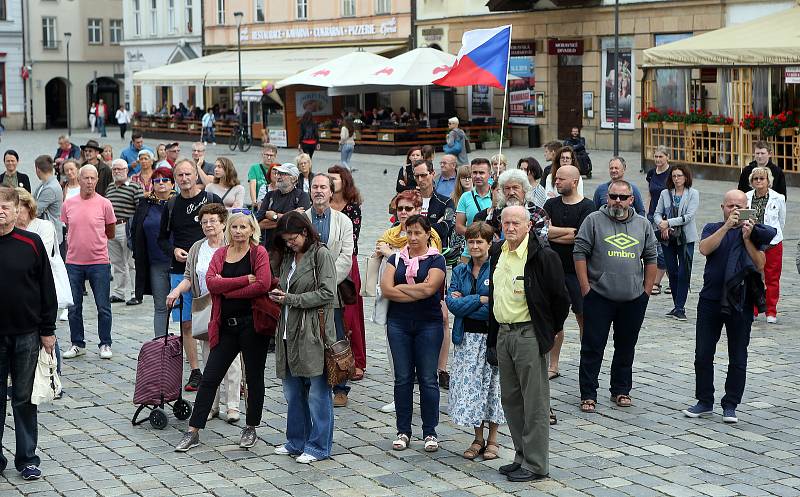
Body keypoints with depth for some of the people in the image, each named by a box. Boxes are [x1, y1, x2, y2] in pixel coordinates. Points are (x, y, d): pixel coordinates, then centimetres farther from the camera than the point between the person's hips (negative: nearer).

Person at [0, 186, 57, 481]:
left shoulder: (31, 243, -2)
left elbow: (46, 288, 2)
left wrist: (47, 330, 0)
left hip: (26, 334, 0)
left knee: (24, 398, 7)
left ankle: (27, 457, 15)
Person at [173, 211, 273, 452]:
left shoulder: (259, 253, -3)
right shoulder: (220, 254, 9)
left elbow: (262, 285, -18)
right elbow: (211, 282, -8)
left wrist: (227, 290, -11)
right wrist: (246, 279, -15)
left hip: (252, 323, -4)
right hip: (226, 325, 4)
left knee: (254, 378, 8)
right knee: (209, 378, 3)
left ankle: (251, 429, 23)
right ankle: (193, 432, 8)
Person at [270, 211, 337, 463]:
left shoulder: (321, 254, -7)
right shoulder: (288, 257, 16)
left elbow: (327, 293, -13)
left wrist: (291, 299, -13)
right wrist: (279, 295, 3)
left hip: (313, 332, -8)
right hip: (290, 331, 8)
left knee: (317, 392, -1)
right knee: (292, 392, 14)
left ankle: (318, 446, 6)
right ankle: (296, 441, 26)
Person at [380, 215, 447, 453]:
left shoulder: (436, 260, 1)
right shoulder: (396, 259, 10)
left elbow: (428, 287, -15)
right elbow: (386, 289, -5)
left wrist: (399, 287, -5)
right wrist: (418, 293, -10)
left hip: (428, 325, -3)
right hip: (399, 324, 3)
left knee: (428, 379, 0)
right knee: (402, 378, 5)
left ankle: (430, 433, 8)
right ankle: (403, 431, 13)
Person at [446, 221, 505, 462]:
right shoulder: (460, 271, 9)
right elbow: (452, 302, -2)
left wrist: (466, 303, -12)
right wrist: (481, 300, -12)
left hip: (491, 336, -4)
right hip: (466, 337, 4)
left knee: (492, 385, 4)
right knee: (470, 385, 6)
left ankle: (492, 439, 16)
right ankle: (478, 438, 18)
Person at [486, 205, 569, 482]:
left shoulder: (542, 256, -12)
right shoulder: (497, 253, 11)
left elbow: (560, 298, -8)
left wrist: (549, 332, -1)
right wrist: (493, 338, 17)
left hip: (529, 335, -8)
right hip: (503, 333, 8)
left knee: (534, 402, -2)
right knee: (510, 400, 13)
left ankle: (536, 464, 4)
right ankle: (522, 456, 24)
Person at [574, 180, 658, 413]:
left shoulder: (643, 225, 8)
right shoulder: (594, 221, -2)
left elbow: (650, 259, 12)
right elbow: (580, 253, -4)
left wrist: (647, 290, 6)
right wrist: (585, 288, -9)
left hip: (633, 299, 3)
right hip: (599, 297, -3)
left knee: (626, 348, 12)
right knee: (592, 347, -1)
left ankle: (621, 391, 23)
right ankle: (588, 395, 5)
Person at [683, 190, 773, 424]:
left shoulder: (755, 232, 4)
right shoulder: (713, 228, 8)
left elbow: (760, 265, -8)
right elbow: (704, 249, -13)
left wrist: (746, 238, -16)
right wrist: (727, 226, -19)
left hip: (740, 303, -1)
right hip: (710, 301, 1)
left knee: (738, 358, 4)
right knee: (703, 355, 5)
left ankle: (730, 405, 13)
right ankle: (704, 402, 17)